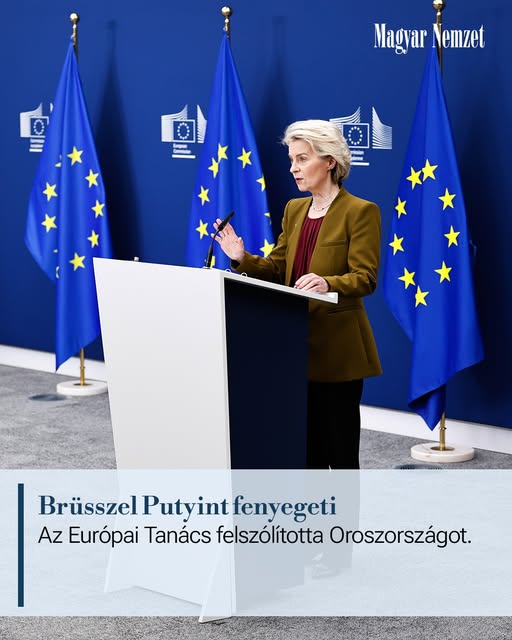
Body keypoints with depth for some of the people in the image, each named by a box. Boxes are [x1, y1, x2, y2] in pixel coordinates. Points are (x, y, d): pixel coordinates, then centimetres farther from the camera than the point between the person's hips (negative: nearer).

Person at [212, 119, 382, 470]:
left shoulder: (361, 211, -10)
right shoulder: (294, 209, 12)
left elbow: (365, 278, -17)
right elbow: (277, 269, 12)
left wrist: (327, 283, -36)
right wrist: (242, 258, -7)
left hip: (337, 348, -7)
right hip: (299, 346, 7)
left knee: (341, 452, -1)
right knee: (308, 450, 12)